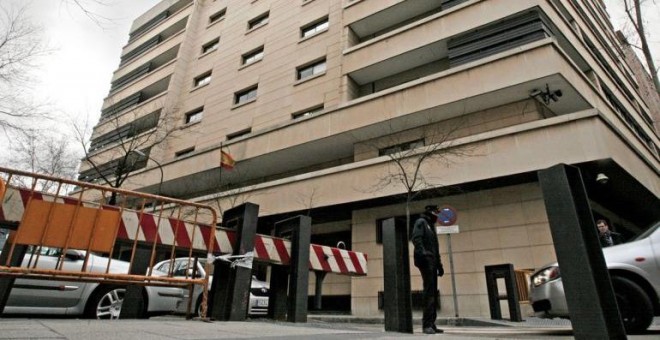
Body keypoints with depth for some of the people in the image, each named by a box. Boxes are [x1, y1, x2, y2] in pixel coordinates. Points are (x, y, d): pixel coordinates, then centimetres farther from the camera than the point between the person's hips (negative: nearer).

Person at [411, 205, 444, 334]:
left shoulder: (431, 226, 26)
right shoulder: (421, 222, 1)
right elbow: (416, 238, -16)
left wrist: (439, 265, 23)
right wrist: (422, 252, -32)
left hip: (432, 262, 9)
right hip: (425, 260, -9)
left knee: (433, 293, 7)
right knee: (429, 291, -14)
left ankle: (431, 323, 12)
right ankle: (427, 324, -15)